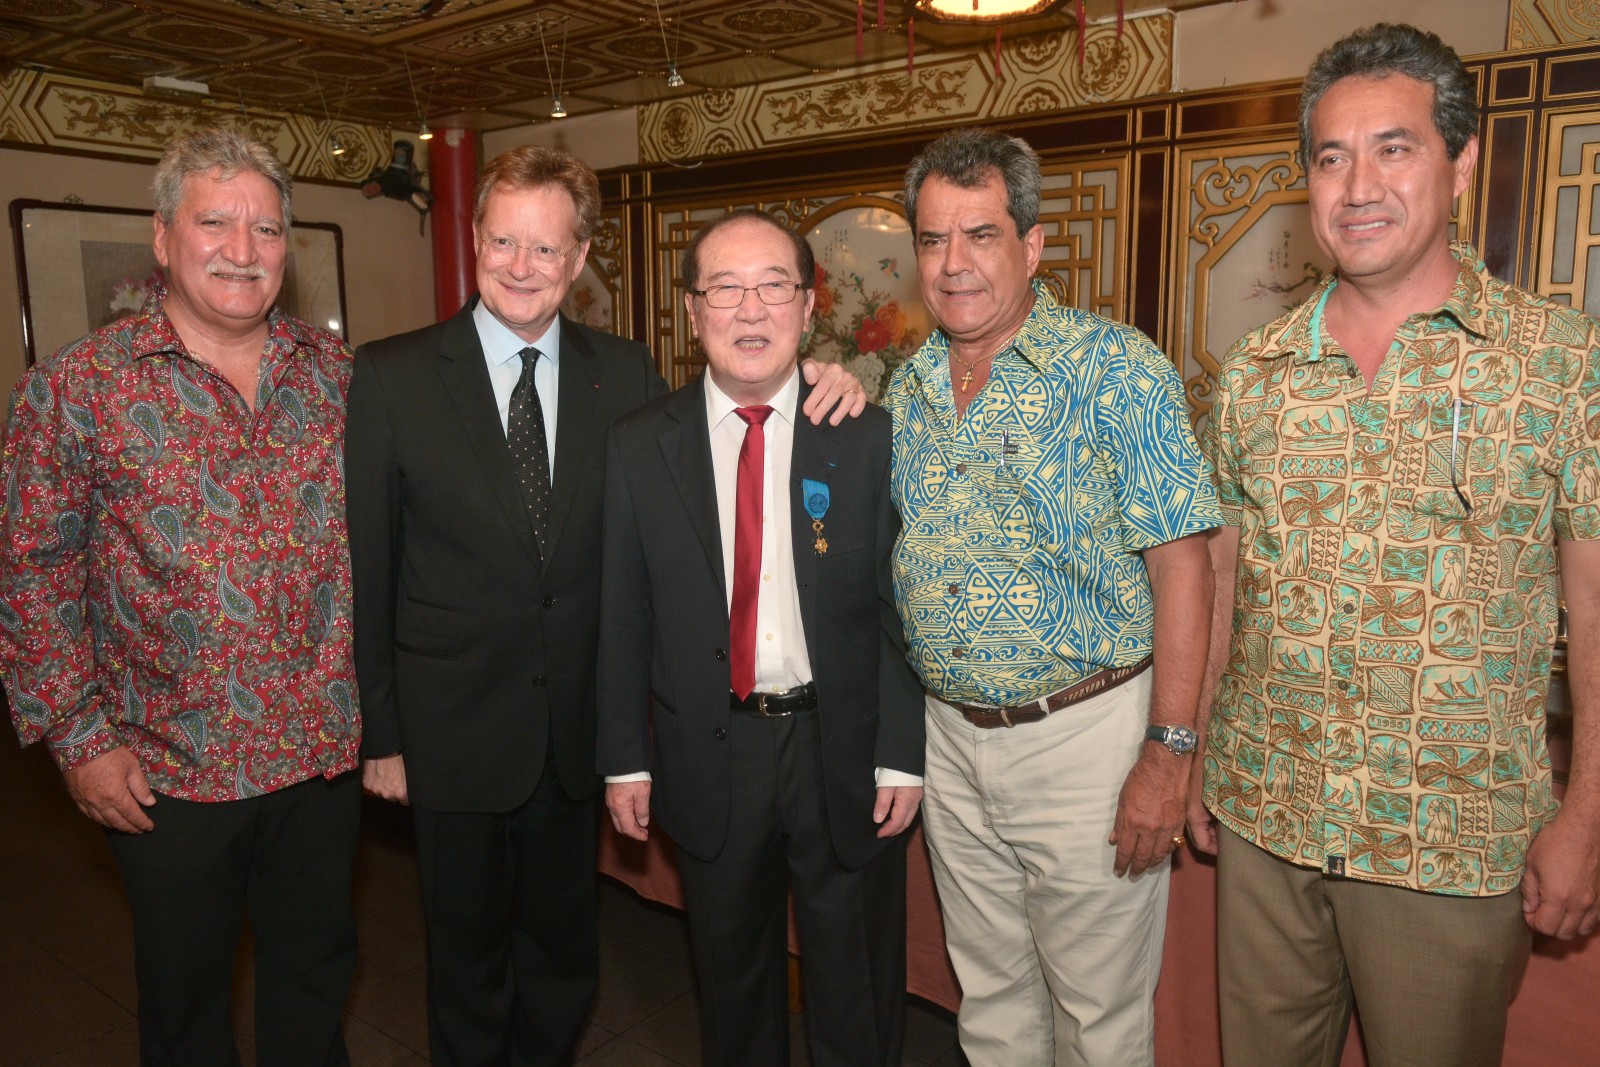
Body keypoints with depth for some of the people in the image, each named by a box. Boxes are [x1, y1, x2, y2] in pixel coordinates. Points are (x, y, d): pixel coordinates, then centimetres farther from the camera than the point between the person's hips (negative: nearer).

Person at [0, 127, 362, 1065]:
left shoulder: (339, 372, 1)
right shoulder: (77, 388, -8)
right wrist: (80, 737, -8)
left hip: (326, 750, 3)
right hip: (169, 769, -2)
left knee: (318, 968, 21)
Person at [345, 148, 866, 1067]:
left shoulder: (628, 375, -1)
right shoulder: (393, 377, -8)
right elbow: (367, 569, -6)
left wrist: (820, 396, -13)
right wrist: (379, 731, -5)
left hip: (576, 726, 2)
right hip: (454, 730, -2)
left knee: (565, 954, 22)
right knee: (470, 957, 19)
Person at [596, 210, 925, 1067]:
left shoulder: (868, 437, -5)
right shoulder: (639, 446, -2)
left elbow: (900, 605, -5)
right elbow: (622, 617, 0)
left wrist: (901, 756, -8)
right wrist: (626, 757, -1)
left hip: (844, 754, -1)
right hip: (708, 757, 1)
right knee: (731, 980, 23)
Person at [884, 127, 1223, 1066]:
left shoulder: (1117, 368, -11)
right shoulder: (907, 390, 6)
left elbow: (1180, 563, -15)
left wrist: (1169, 753, -17)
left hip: (1085, 736, -5)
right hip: (951, 736, 5)